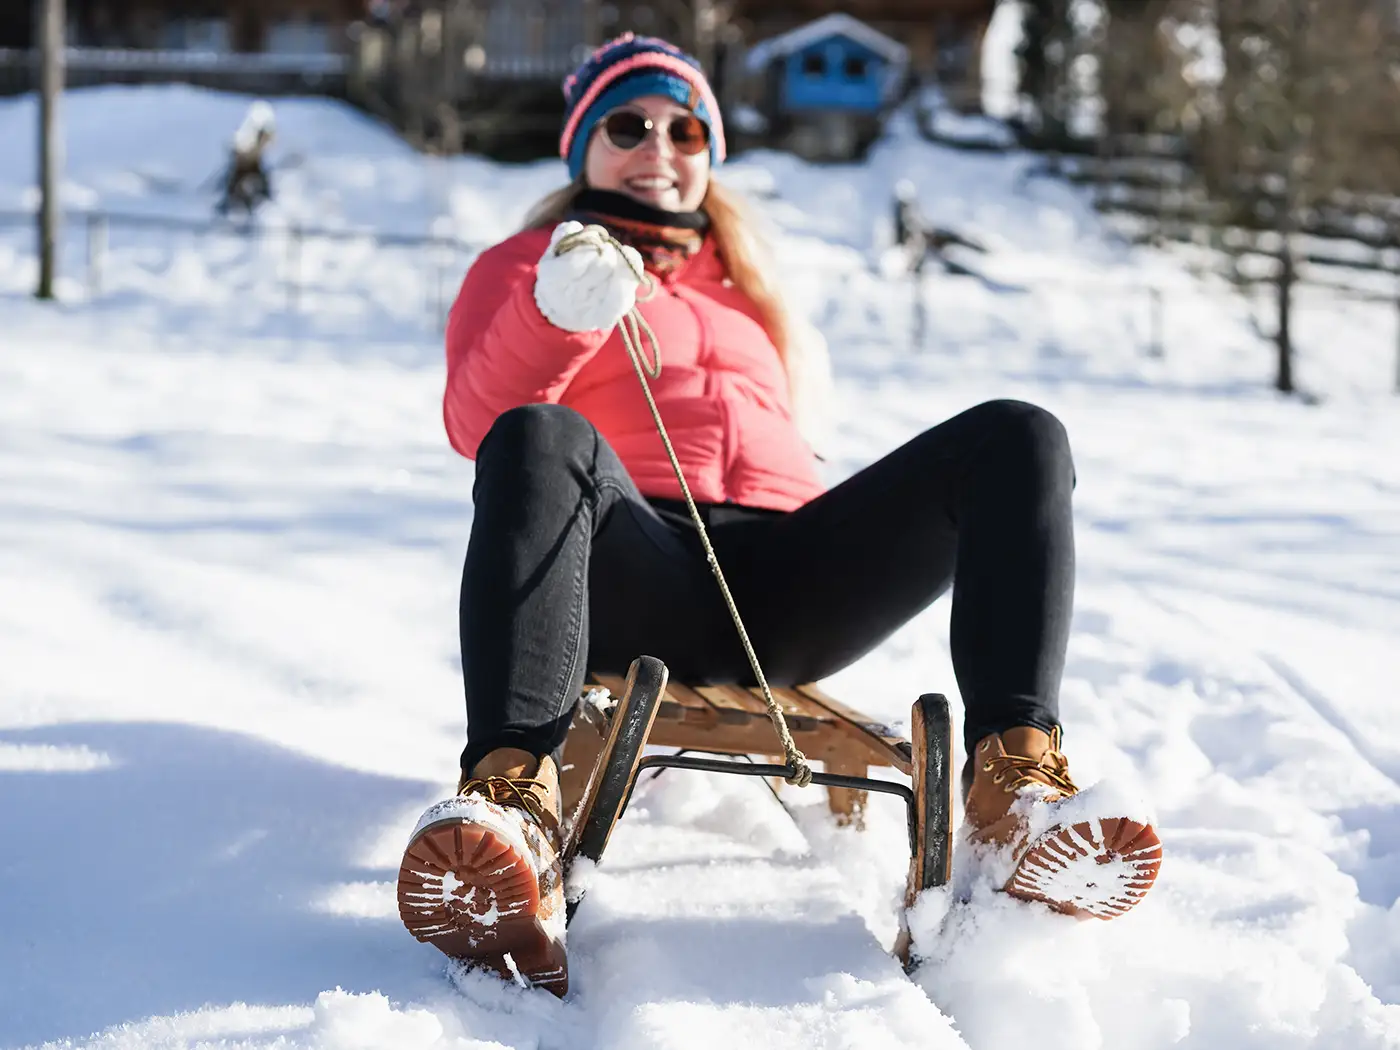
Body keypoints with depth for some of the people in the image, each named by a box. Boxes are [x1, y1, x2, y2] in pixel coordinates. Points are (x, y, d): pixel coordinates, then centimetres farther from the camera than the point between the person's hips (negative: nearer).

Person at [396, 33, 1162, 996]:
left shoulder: (742, 277, 37)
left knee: (1019, 439, -16)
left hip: (782, 589, 4)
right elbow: (478, 424, 2)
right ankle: (514, 814, -59)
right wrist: (557, 313, -16)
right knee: (539, 441, -38)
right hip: (632, 583, -4)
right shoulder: (522, 263, 23)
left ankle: (1015, 782, -39)